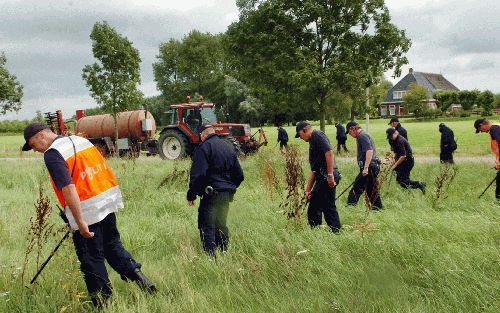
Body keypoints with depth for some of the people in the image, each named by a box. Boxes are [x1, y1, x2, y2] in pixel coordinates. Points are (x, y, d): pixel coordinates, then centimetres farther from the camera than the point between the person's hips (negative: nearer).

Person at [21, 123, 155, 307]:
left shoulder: (52, 154, -12)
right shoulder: (81, 140, 12)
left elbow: (69, 189, -22)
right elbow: (104, 170, 16)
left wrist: (80, 222, -22)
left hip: (87, 212, -7)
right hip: (108, 202, 7)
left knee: (92, 259, 7)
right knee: (112, 245, 24)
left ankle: (103, 304, 17)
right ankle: (136, 273, 11)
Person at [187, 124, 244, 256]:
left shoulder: (204, 147, -8)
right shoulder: (229, 148, 15)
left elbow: (197, 174, -18)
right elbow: (239, 175, 17)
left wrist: (191, 195, -11)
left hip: (211, 194, -7)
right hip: (227, 195, 7)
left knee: (207, 227, -4)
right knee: (222, 226, 17)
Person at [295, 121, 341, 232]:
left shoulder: (317, 135, -4)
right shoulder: (313, 141, 25)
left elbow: (329, 153, -21)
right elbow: (314, 170, 26)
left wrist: (330, 175, -24)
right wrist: (308, 189, 25)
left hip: (326, 178, -10)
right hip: (322, 178, 10)